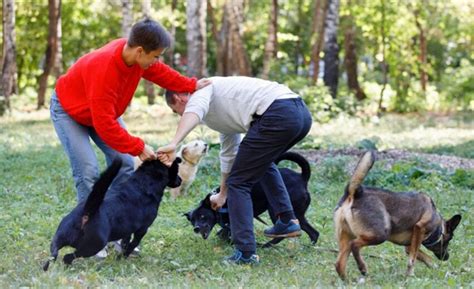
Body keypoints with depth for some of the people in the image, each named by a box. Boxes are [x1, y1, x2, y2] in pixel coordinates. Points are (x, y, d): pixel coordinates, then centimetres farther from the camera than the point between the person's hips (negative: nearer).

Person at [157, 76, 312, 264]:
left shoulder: (200, 89, 9)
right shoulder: (222, 112, 35)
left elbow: (194, 110, -16)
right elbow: (228, 154, 45)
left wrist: (174, 144, -32)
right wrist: (222, 195, 55)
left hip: (278, 114, -10)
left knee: (239, 182, 1)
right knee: (262, 162, 36)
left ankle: (245, 253, -4)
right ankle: (287, 221, 31)